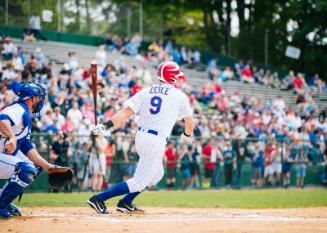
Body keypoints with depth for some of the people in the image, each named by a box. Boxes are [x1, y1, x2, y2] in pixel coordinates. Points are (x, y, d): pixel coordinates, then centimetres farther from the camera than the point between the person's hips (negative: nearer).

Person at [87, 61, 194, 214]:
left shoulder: (145, 92, 9)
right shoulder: (179, 96, 1)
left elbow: (126, 112, -6)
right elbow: (190, 122, 10)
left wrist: (105, 125, -13)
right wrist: (187, 135, 31)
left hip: (140, 137, 7)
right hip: (156, 142, -7)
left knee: (156, 174, 28)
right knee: (139, 183, -5)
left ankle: (126, 203, 25)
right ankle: (98, 199, -16)